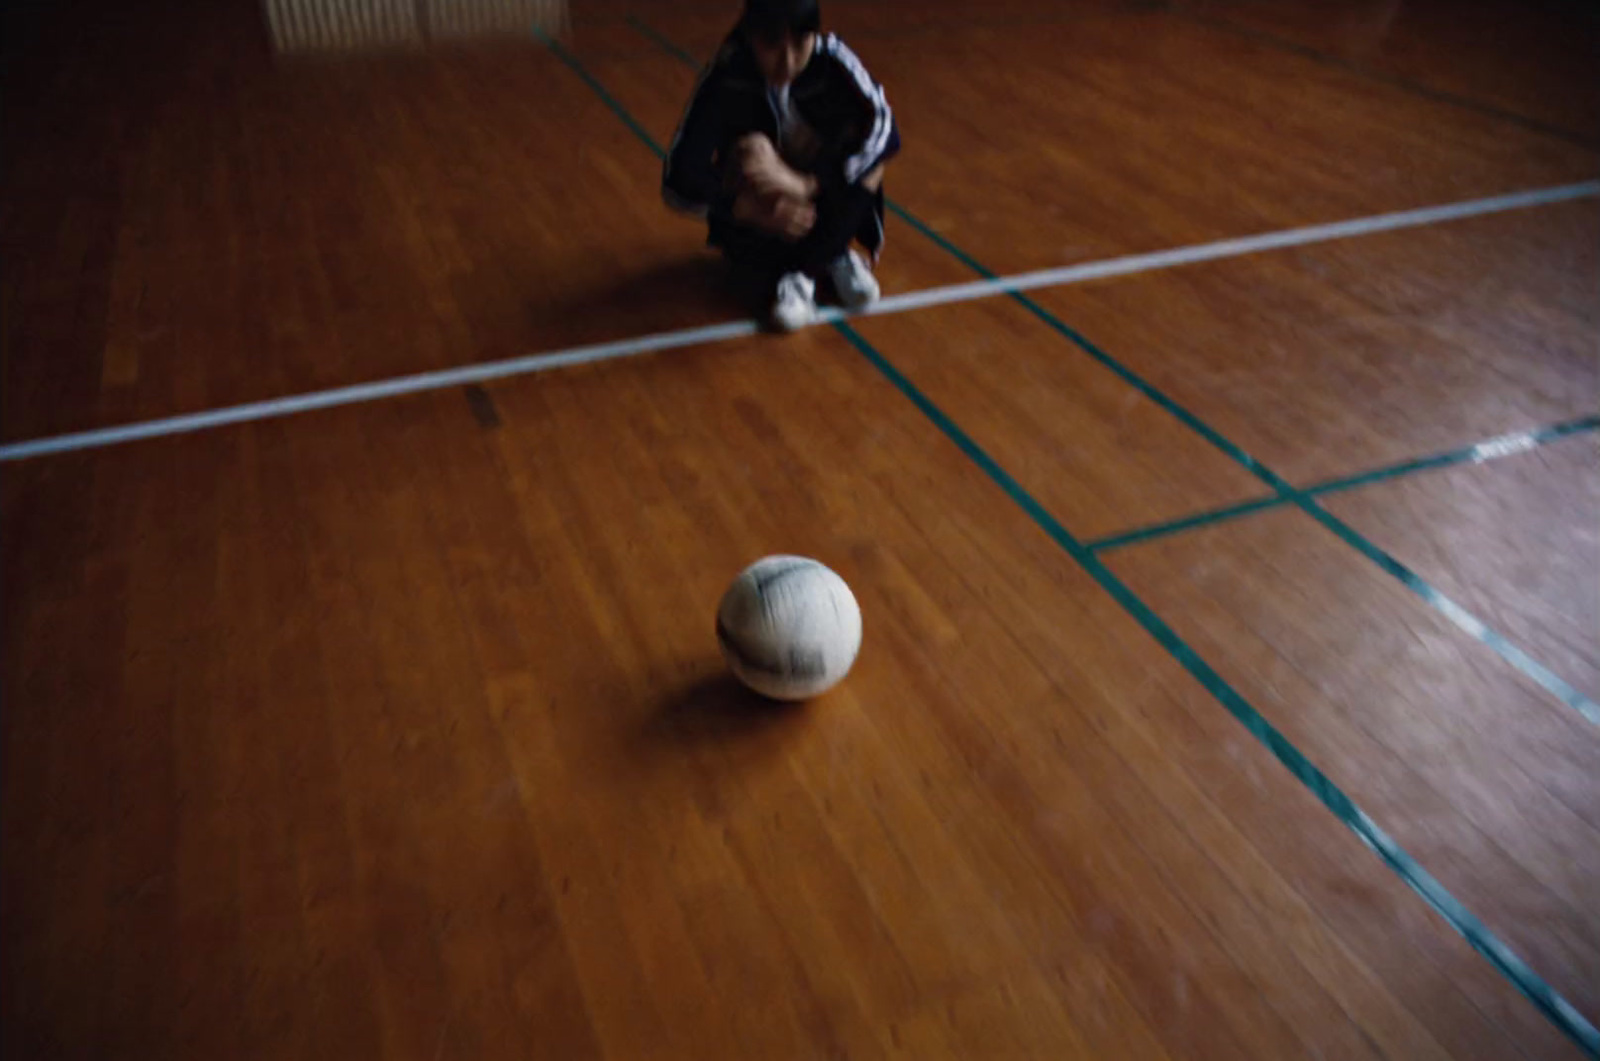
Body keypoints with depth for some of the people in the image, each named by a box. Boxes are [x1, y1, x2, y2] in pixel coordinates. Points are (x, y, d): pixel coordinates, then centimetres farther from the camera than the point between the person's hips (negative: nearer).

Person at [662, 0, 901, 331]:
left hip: (825, 204, 1)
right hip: (761, 219, -1)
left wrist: (810, 185, -42)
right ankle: (833, 260, -16)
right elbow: (679, 178, -27)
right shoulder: (725, 78, -25)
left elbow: (885, 133, -31)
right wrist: (756, 212, -39)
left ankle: (800, 273, -20)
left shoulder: (833, 60, -22)